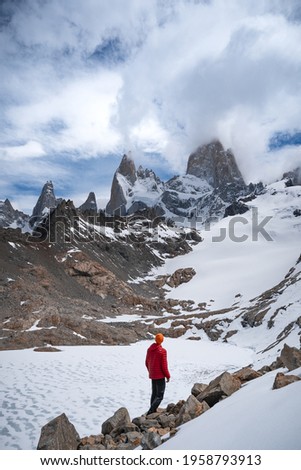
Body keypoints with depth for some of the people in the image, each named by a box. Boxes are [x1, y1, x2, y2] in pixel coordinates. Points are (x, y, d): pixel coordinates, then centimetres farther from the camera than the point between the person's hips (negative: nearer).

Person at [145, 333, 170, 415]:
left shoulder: (149, 349, 1)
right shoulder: (162, 351, -19)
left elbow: (147, 363, 10)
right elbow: (164, 365, -16)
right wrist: (168, 376, -4)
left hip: (152, 375, 7)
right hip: (160, 376, -7)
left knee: (154, 393, 19)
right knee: (160, 396, 1)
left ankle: (153, 411, 24)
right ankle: (150, 411, -9)